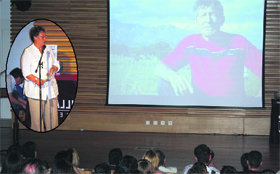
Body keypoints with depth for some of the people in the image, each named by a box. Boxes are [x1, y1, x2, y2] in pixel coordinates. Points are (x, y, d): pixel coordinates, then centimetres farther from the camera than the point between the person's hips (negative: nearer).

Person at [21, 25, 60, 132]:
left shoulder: (48, 50, 15)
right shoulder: (28, 52, -1)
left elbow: (57, 64, 21)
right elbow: (26, 72, -7)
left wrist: (53, 68, -3)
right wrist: (36, 80, -24)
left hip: (51, 88, 5)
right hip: (35, 90, -5)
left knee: (52, 115, 2)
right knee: (37, 118, -6)